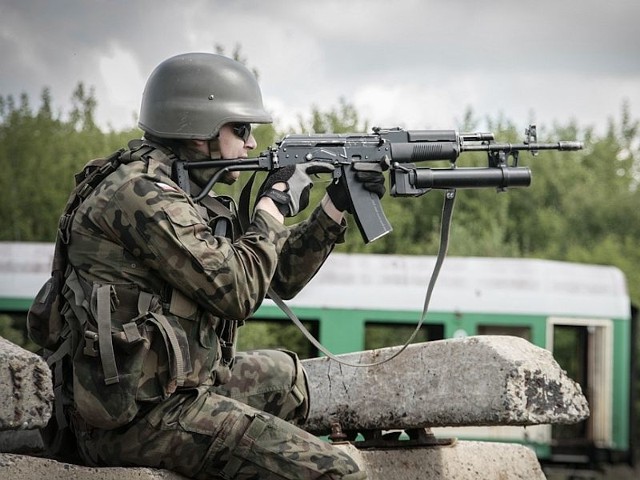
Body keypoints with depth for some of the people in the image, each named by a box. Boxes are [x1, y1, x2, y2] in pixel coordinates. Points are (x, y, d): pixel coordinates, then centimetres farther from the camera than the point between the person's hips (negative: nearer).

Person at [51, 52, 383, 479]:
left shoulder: (187, 194, 15)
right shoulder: (142, 194, -15)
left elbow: (281, 275, 21)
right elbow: (238, 290, -19)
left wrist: (337, 206, 12)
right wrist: (274, 205, -6)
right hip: (142, 417, -10)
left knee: (284, 376, 33)